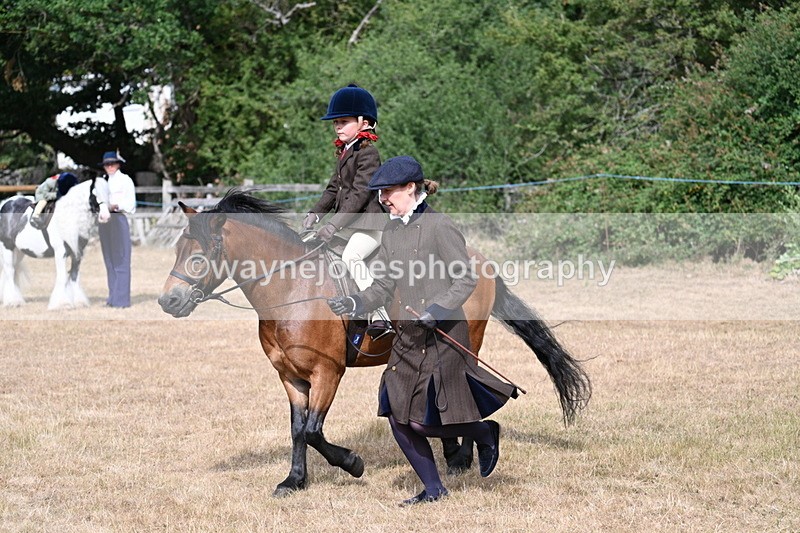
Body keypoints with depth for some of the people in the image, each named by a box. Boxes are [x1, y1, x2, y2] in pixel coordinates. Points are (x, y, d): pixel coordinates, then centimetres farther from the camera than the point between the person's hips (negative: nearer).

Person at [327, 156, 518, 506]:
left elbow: (466, 280, -13)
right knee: (398, 417, 5)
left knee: (423, 421, -9)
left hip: (443, 337, -8)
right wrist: (354, 304, -4)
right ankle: (433, 489, 18)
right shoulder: (391, 232, 10)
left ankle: (486, 433, 18)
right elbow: (384, 285, 12)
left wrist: (437, 309, -26)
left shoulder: (439, 227, -12)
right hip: (407, 338, 8)